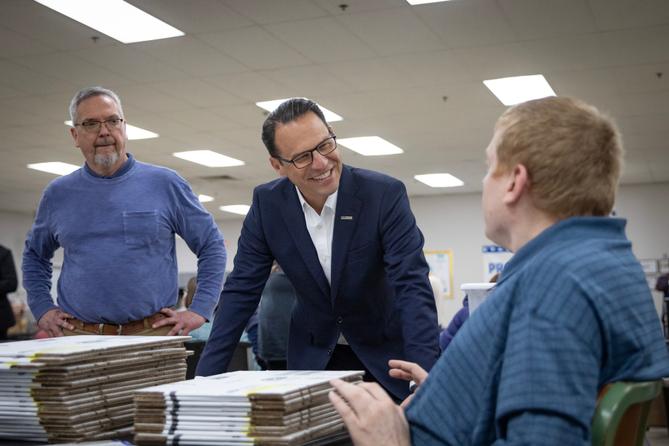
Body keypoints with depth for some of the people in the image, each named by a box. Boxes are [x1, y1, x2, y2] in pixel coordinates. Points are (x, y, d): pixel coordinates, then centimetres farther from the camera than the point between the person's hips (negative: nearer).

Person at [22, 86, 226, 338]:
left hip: (153, 333, -2)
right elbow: (34, 255, 24)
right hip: (77, 335, 2)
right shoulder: (58, 194, 9)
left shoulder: (164, 184, 1)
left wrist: (200, 311, -2)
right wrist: (42, 309, 12)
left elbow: (211, 246, 5)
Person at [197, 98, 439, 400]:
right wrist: (206, 377, -14)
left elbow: (412, 285, -25)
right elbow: (241, 291, -7)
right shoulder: (268, 203, -11)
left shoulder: (385, 194, -20)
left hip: (384, 355, -2)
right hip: (314, 356, 2)